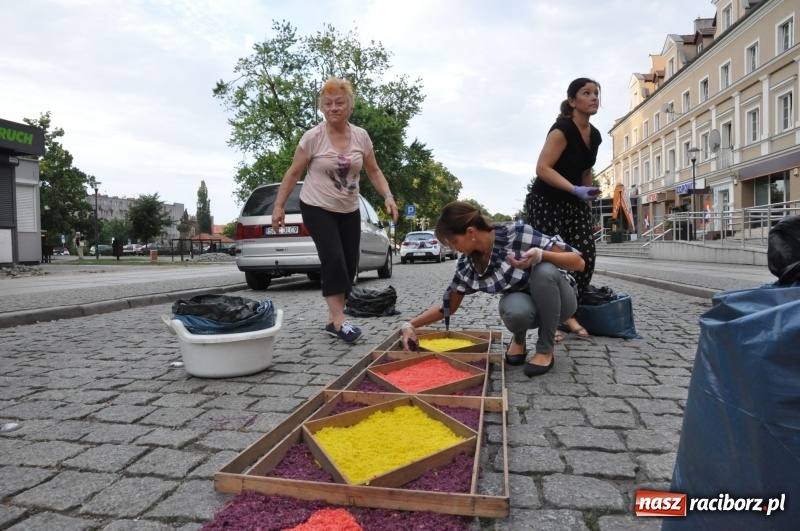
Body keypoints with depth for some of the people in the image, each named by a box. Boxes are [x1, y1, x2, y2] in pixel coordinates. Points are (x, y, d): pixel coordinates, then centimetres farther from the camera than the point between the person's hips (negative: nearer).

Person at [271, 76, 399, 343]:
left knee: (349, 264, 2)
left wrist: (388, 196, -9)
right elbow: (293, 174, -5)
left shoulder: (361, 136, -2)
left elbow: (373, 172, 6)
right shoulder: (313, 137, -11)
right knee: (333, 259, -18)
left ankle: (332, 320, 14)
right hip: (317, 208, -4)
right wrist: (279, 206, -6)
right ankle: (339, 320, -11)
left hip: (349, 211, 5)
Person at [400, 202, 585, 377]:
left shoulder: (517, 234, -27)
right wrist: (410, 325, -7)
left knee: (544, 270, -35)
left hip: (557, 301, -2)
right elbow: (449, 305, 0)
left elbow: (578, 262, -24)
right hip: (523, 305, 2)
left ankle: (545, 351, -15)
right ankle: (519, 340, 3)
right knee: (515, 310, -35)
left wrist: (540, 254, -42)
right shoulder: (467, 264, -12)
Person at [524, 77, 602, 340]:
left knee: (586, 258, -1)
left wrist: (588, 201, 21)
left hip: (574, 203, 8)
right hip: (545, 202, -8)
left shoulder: (595, 135, 9)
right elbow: (542, 168, -25)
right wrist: (576, 190, -33)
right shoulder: (562, 129, -16)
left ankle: (568, 313, 14)